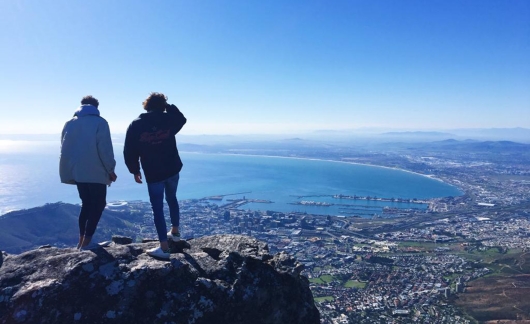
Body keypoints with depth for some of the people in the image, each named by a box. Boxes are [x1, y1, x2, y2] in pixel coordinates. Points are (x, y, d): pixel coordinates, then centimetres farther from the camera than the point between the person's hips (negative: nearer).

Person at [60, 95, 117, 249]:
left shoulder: (70, 123, 11)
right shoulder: (99, 122, -6)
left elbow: (65, 149, 13)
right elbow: (105, 149, -12)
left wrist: (69, 170, 18)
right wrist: (110, 170, -4)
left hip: (76, 172, 6)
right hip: (96, 172, -6)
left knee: (86, 204, 18)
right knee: (98, 205, 5)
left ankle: (82, 240, 17)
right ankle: (86, 242, 0)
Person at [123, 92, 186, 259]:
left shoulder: (135, 125, -5)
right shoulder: (168, 119, -3)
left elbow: (129, 152, -4)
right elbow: (182, 119, 21)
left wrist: (135, 171, 8)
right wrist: (169, 105, 16)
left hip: (153, 174, -3)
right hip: (173, 169, 3)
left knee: (157, 208, 1)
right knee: (172, 199, 25)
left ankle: (164, 247, 1)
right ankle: (175, 231, 37)